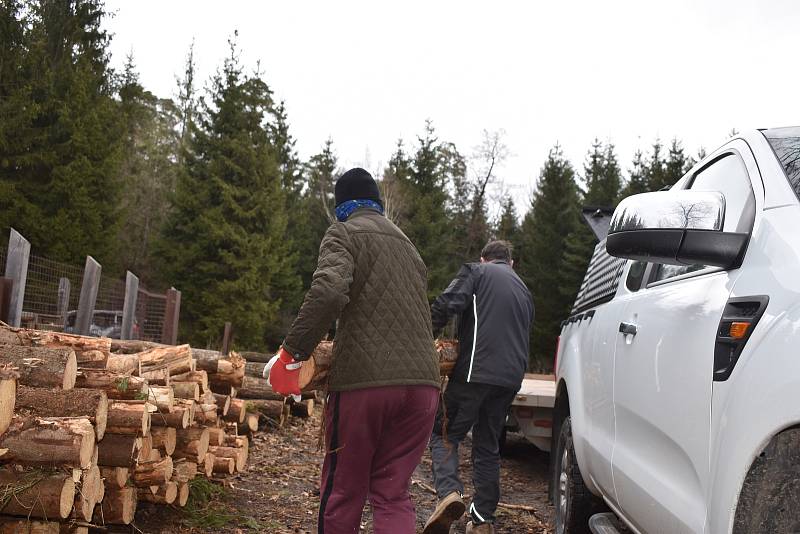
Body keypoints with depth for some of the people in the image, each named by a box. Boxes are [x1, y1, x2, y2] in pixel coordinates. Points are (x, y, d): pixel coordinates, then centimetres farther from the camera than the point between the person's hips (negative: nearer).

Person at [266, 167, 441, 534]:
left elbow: (328, 292, -16)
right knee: (393, 494, 9)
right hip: (422, 381, 5)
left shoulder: (344, 233, 4)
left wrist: (290, 353, -11)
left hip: (363, 381, -5)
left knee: (343, 491, 8)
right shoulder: (407, 245, 24)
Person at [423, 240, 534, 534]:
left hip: (476, 371, -5)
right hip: (511, 378, 6)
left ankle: (449, 491, -19)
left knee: (445, 434, 4)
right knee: (488, 446, 14)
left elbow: (445, 305, -11)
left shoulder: (476, 271, 6)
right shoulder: (524, 291, 26)